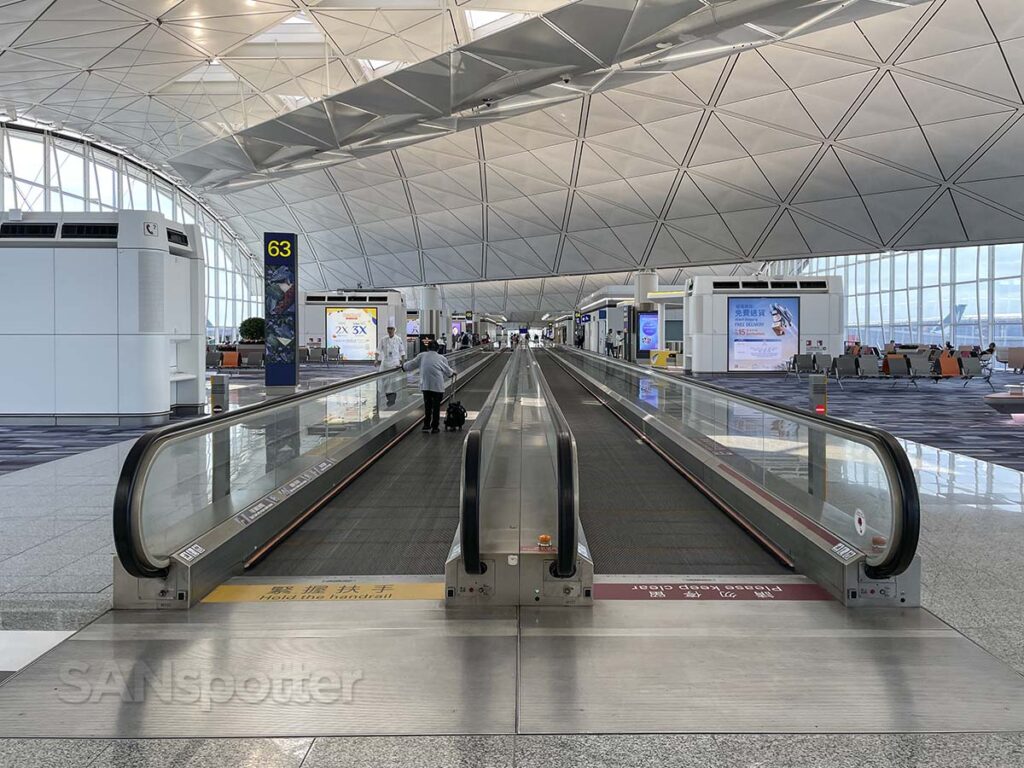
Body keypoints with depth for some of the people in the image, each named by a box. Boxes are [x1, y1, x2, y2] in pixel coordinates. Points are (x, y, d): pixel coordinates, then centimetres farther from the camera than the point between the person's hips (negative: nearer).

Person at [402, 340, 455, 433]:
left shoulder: (422, 356, 6)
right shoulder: (441, 358, 5)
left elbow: (412, 364, 13)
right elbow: (447, 370, 14)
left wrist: (403, 366, 32)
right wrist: (453, 373, 37)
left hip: (425, 385, 2)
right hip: (438, 386, -2)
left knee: (427, 405, 15)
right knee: (436, 406, 8)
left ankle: (426, 425, 19)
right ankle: (435, 427, 12)